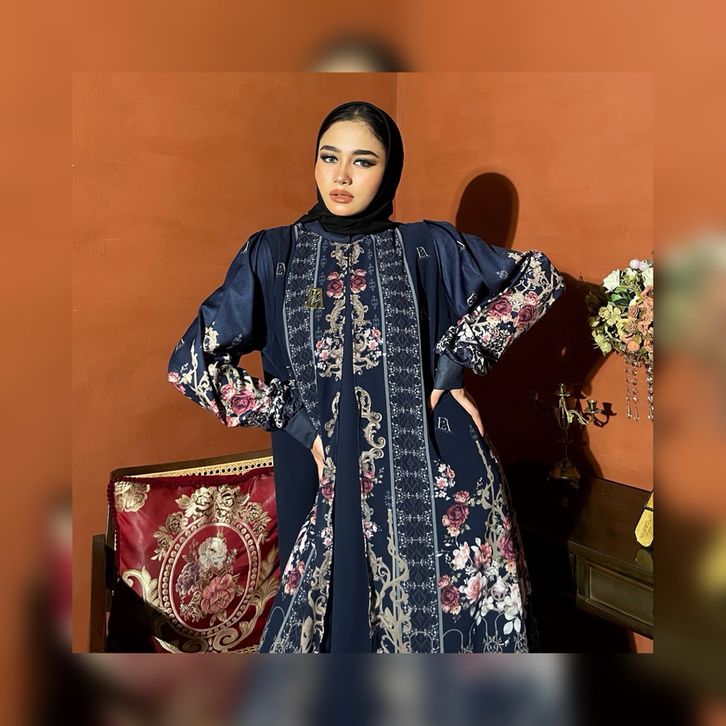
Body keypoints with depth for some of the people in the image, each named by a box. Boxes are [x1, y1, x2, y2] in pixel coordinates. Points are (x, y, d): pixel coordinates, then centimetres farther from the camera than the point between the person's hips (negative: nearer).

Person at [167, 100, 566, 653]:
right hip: (327, 478, 1)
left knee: (441, 615, 9)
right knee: (339, 614, 13)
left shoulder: (428, 247, 4)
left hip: (432, 476, 0)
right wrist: (299, 423, -6)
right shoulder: (272, 254, 4)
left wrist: (456, 359, -3)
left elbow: (539, 274, 7)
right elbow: (192, 362, -1)